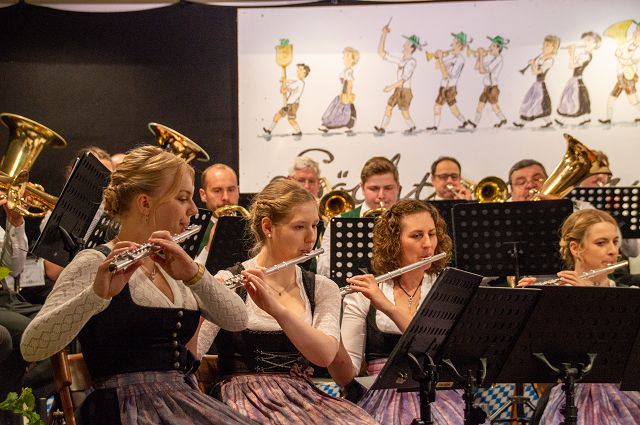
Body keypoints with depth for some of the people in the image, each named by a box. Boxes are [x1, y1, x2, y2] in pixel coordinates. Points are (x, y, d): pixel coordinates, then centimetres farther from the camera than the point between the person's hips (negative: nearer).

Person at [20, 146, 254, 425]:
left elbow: (238, 321, 3)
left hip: (183, 400, 7)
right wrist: (97, 294, -32)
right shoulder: (94, 264, -5)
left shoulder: (170, 267, 16)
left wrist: (194, 275, -13)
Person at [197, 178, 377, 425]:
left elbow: (325, 355, -8)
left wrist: (276, 308, -23)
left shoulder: (323, 289, 11)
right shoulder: (228, 283, 1)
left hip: (303, 397, 4)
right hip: (244, 399, -4)